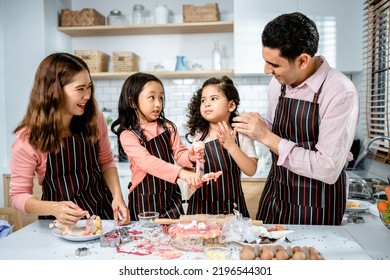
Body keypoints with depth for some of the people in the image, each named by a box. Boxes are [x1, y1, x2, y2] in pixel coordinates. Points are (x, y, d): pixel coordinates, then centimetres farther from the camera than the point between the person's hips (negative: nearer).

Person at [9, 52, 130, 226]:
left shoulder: (94, 119, -8)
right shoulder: (28, 139, -17)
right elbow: (19, 195, -9)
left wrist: (117, 196, -10)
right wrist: (55, 208, -27)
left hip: (103, 210, 2)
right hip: (61, 224, -2)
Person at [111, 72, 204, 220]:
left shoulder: (167, 127, 2)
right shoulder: (128, 135, -13)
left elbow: (179, 153, 0)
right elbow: (147, 162, -26)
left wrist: (190, 156, -25)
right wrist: (181, 173, -39)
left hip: (171, 195, 4)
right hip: (145, 201, -4)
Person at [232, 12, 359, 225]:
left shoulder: (341, 93, -22)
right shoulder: (278, 83, -2)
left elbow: (328, 169, -25)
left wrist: (266, 137, -25)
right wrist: (257, 124, -7)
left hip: (316, 206, -6)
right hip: (274, 194, 6)